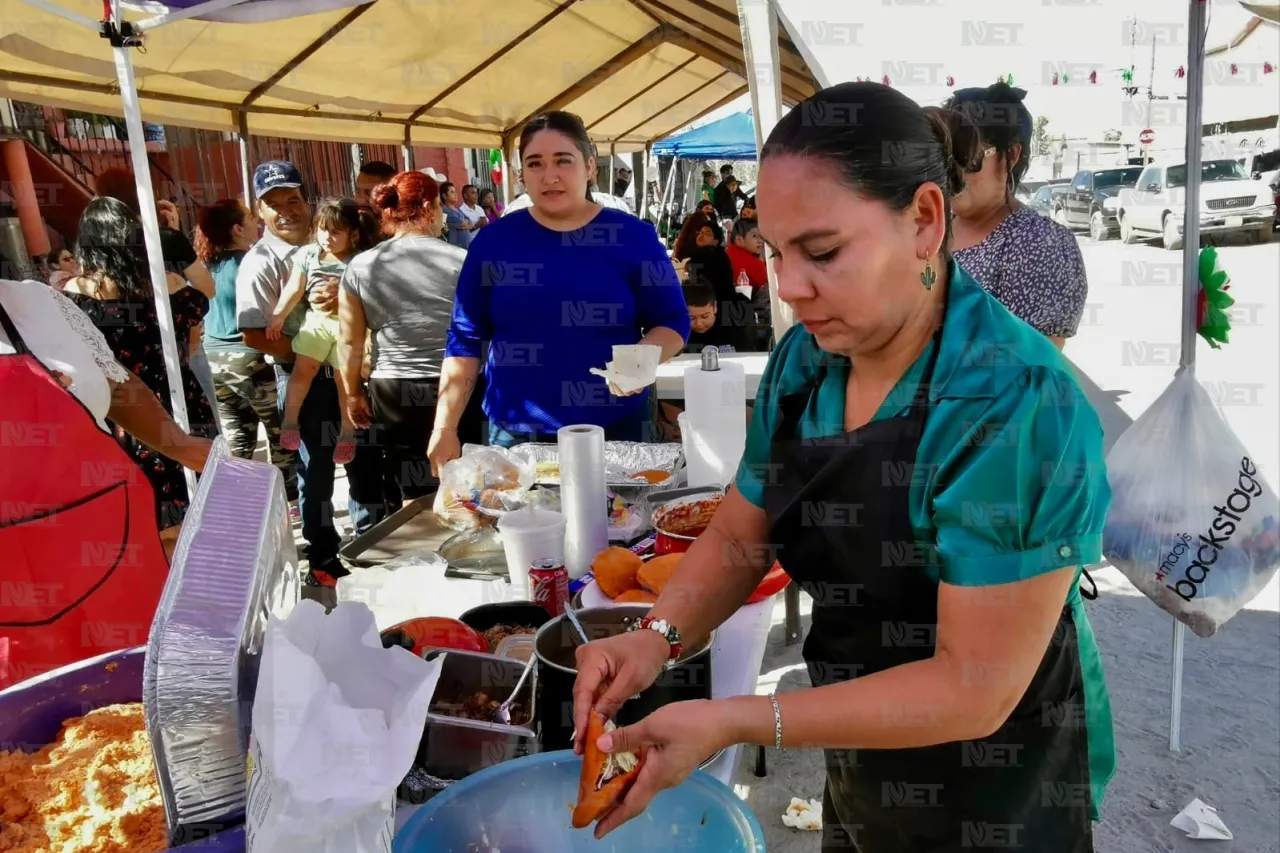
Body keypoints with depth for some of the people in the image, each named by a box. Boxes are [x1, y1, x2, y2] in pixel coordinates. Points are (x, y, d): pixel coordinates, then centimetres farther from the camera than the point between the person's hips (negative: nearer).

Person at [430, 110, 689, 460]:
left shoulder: (635, 237, -2)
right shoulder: (493, 241, 1)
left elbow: (673, 322, 2)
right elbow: (465, 339, 4)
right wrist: (445, 427, 0)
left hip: (615, 431, -1)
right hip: (515, 435, 1)